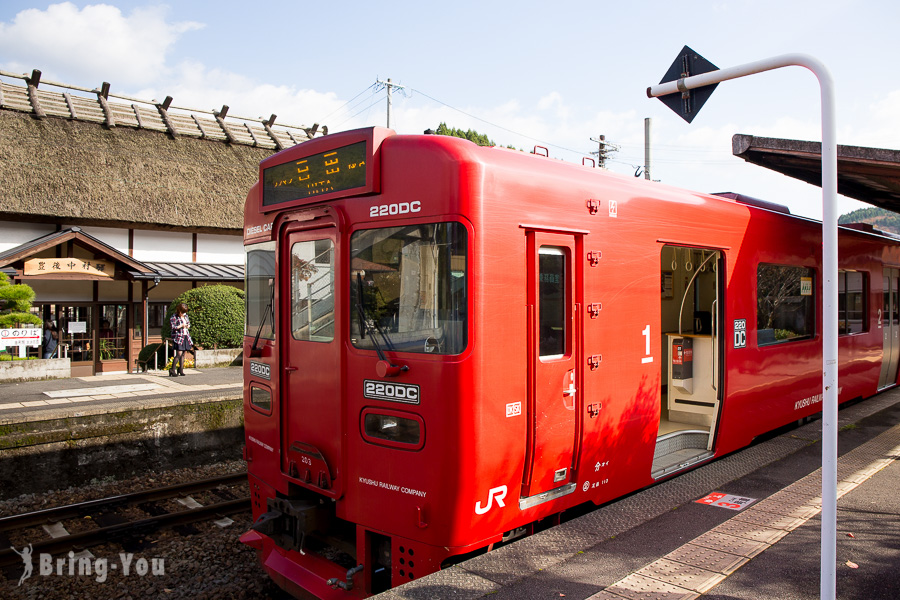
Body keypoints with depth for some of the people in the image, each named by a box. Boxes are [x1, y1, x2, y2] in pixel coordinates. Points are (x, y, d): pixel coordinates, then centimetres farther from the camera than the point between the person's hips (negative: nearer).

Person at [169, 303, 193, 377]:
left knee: (183, 354, 8)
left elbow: (189, 323, 27)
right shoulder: (174, 317, -6)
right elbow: (173, 327, -12)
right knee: (179, 354, -13)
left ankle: (181, 369, 16)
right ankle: (172, 370, -5)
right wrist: (181, 326, -17)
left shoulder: (186, 316, 14)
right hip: (178, 337, -7)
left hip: (186, 337, 7)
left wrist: (188, 326, 5)